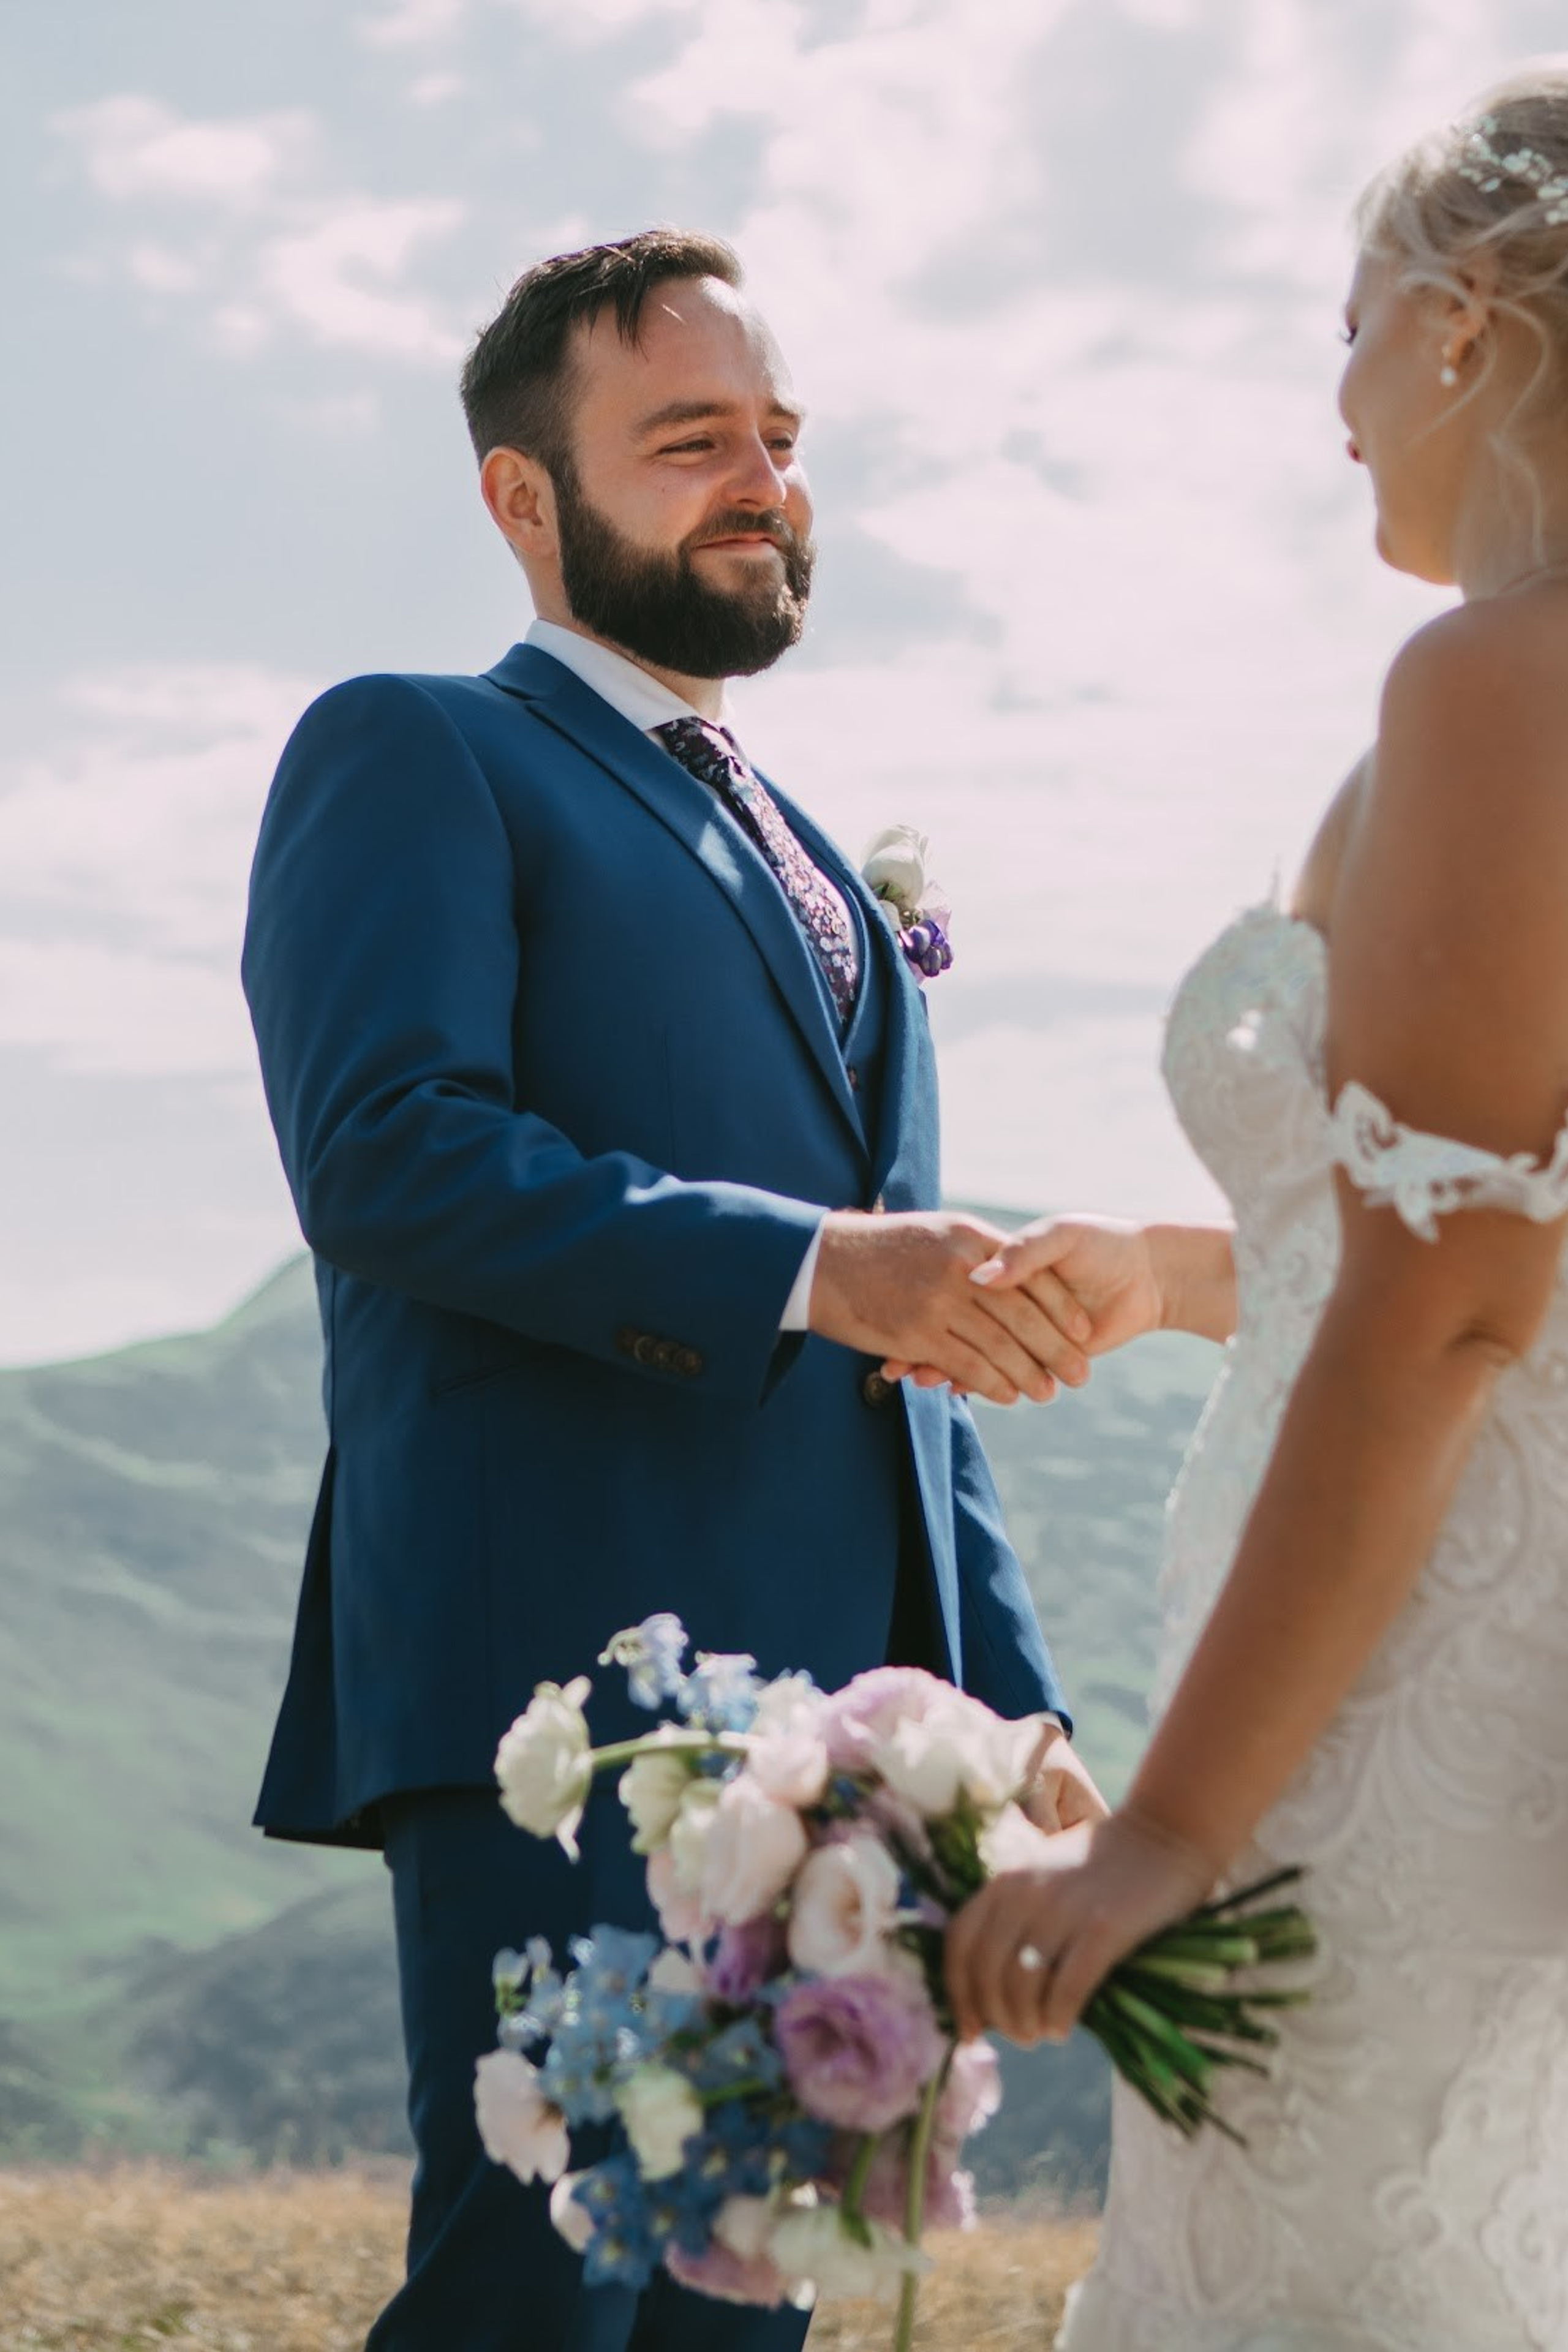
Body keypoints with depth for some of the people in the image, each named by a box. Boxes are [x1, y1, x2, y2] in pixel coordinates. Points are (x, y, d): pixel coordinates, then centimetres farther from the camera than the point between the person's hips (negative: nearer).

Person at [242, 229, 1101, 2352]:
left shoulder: (831, 883, 27)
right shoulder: (415, 759, 3)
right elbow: (384, 1151, -14)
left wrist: (1015, 1714, 19)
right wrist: (807, 1266, -20)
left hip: (844, 1733, 7)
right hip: (564, 1689, -7)